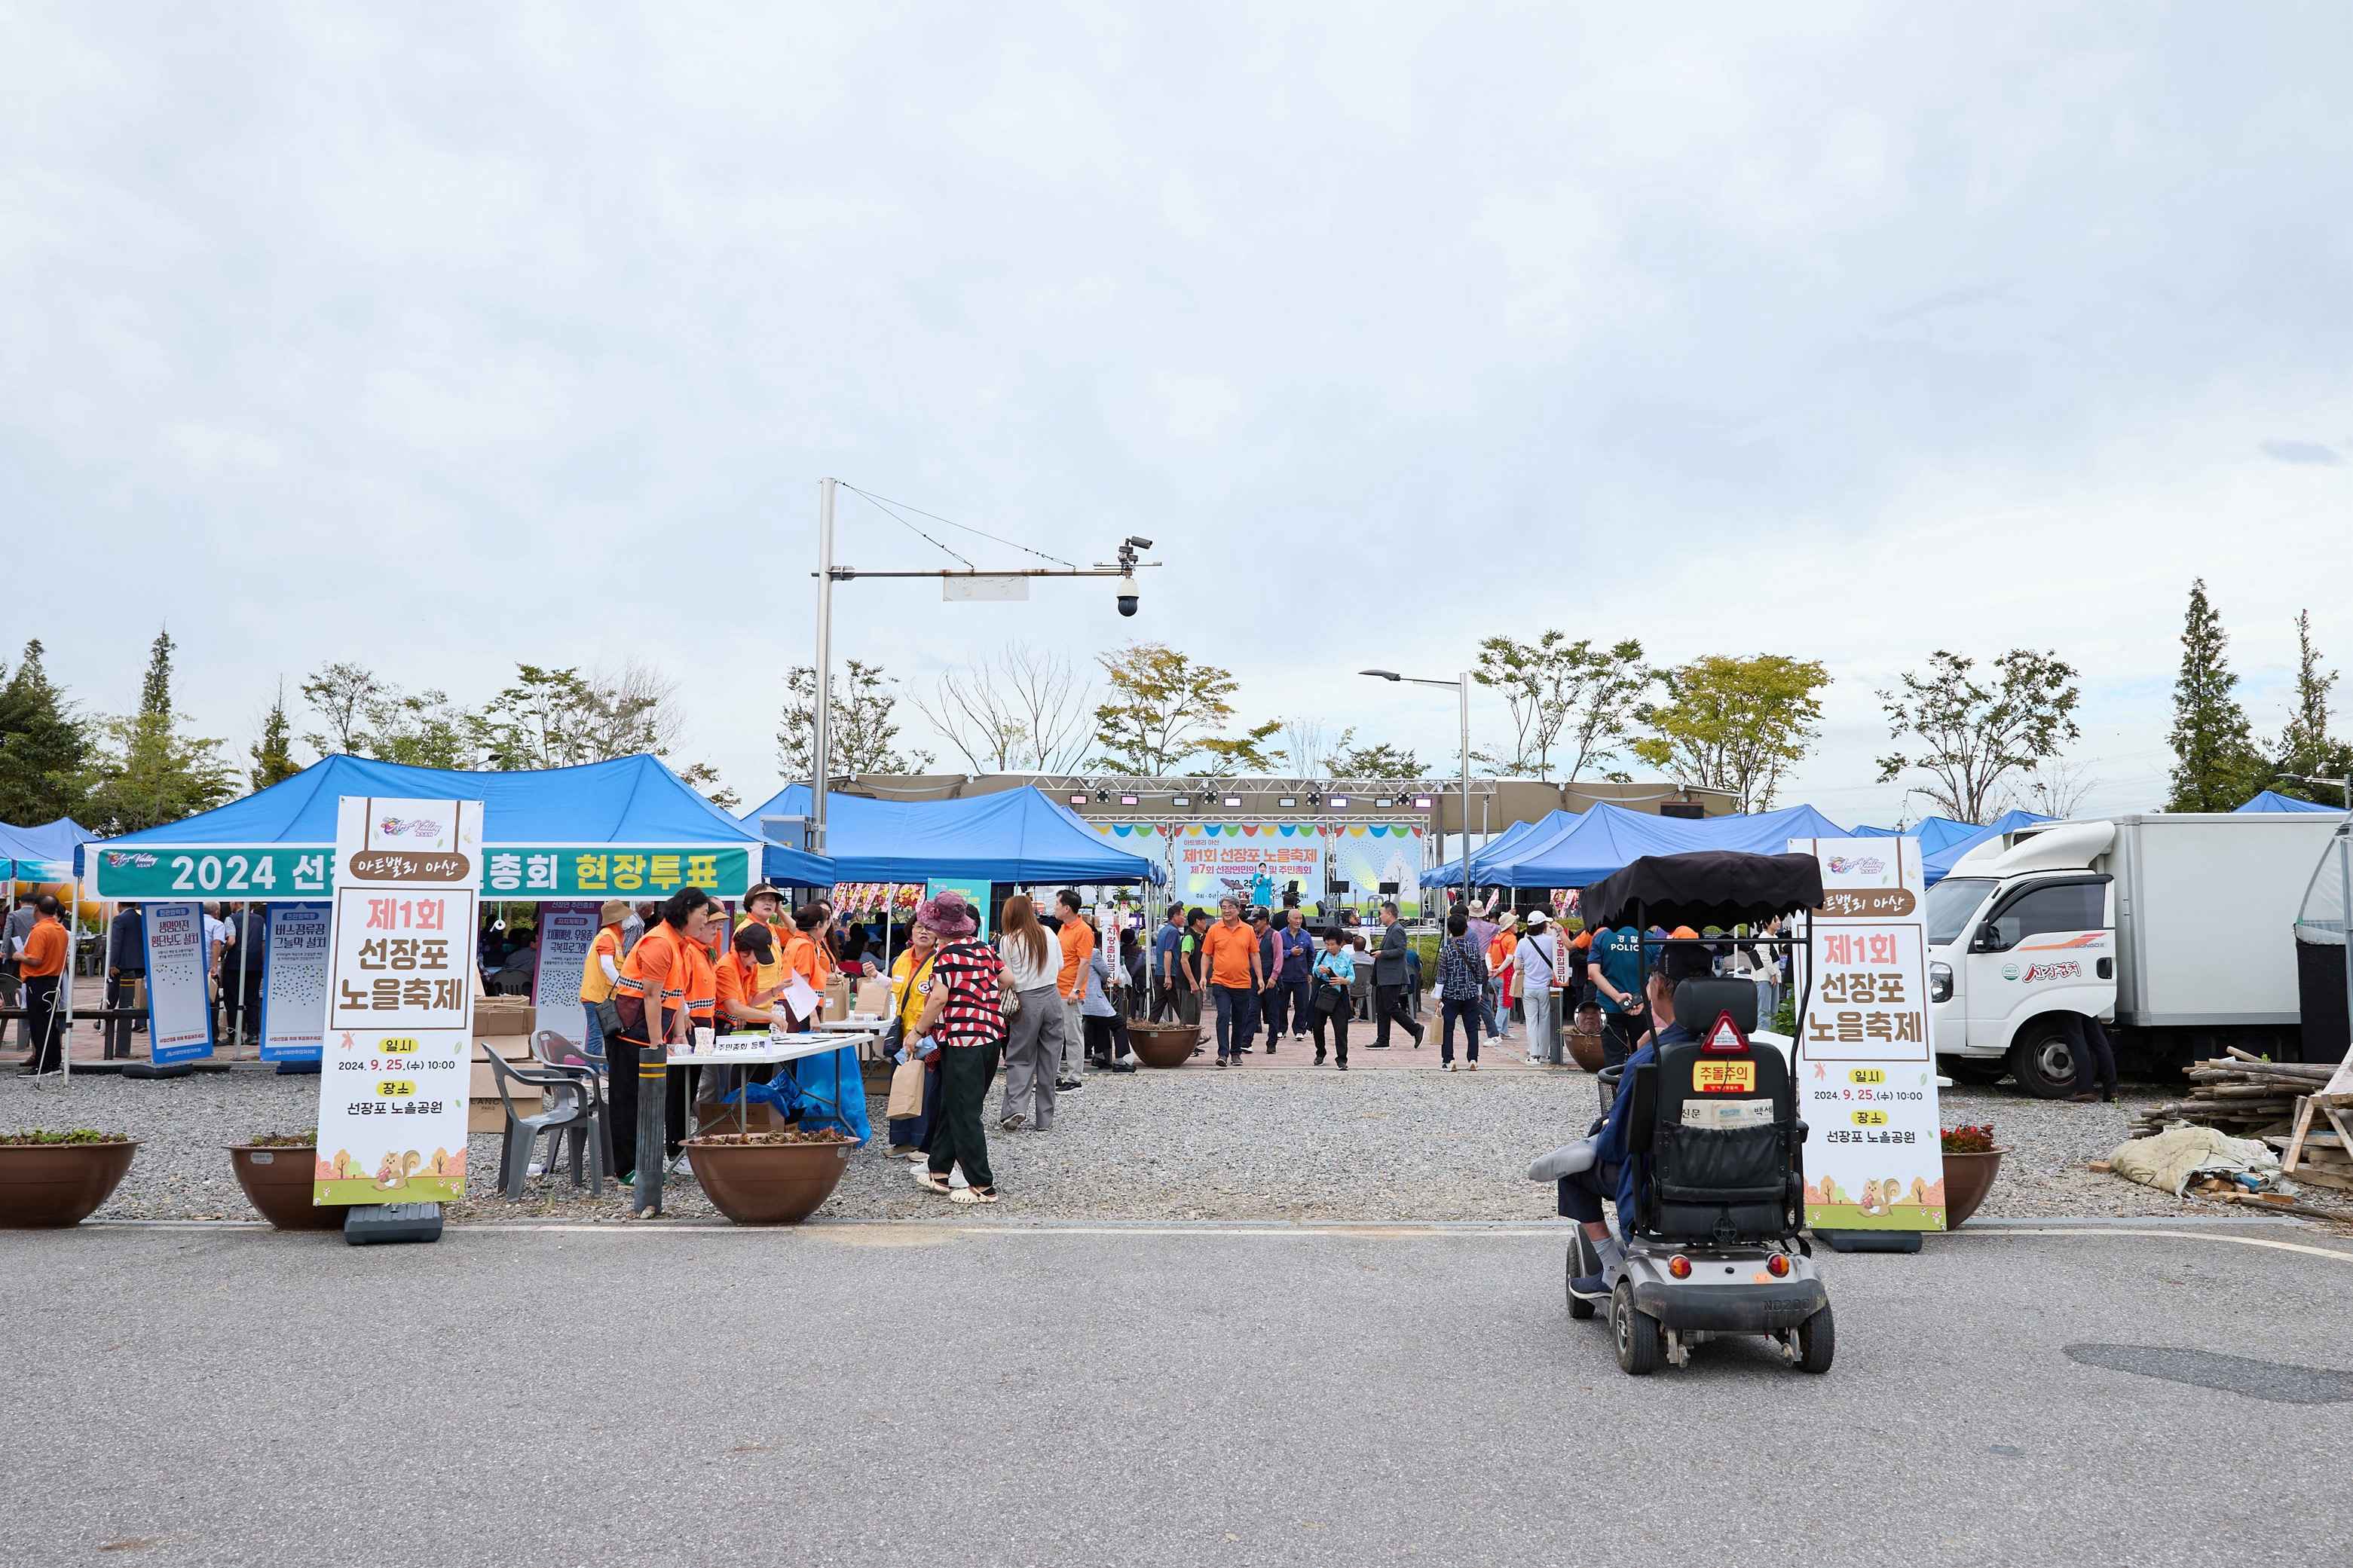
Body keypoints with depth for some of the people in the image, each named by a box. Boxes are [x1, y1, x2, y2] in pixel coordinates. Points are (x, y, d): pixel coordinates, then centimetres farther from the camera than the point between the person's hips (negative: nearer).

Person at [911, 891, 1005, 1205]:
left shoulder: (948, 953, -11)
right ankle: (938, 1171, 25)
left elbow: (939, 998, -17)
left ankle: (983, 1186, -2)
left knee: (963, 1114, -2)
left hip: (962, 1038, -8)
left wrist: (918, 1030, -8)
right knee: (952, 1107, 18)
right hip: (991, 1036, 8)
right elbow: (1007, 979, 19)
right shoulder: (983, 948, 11)